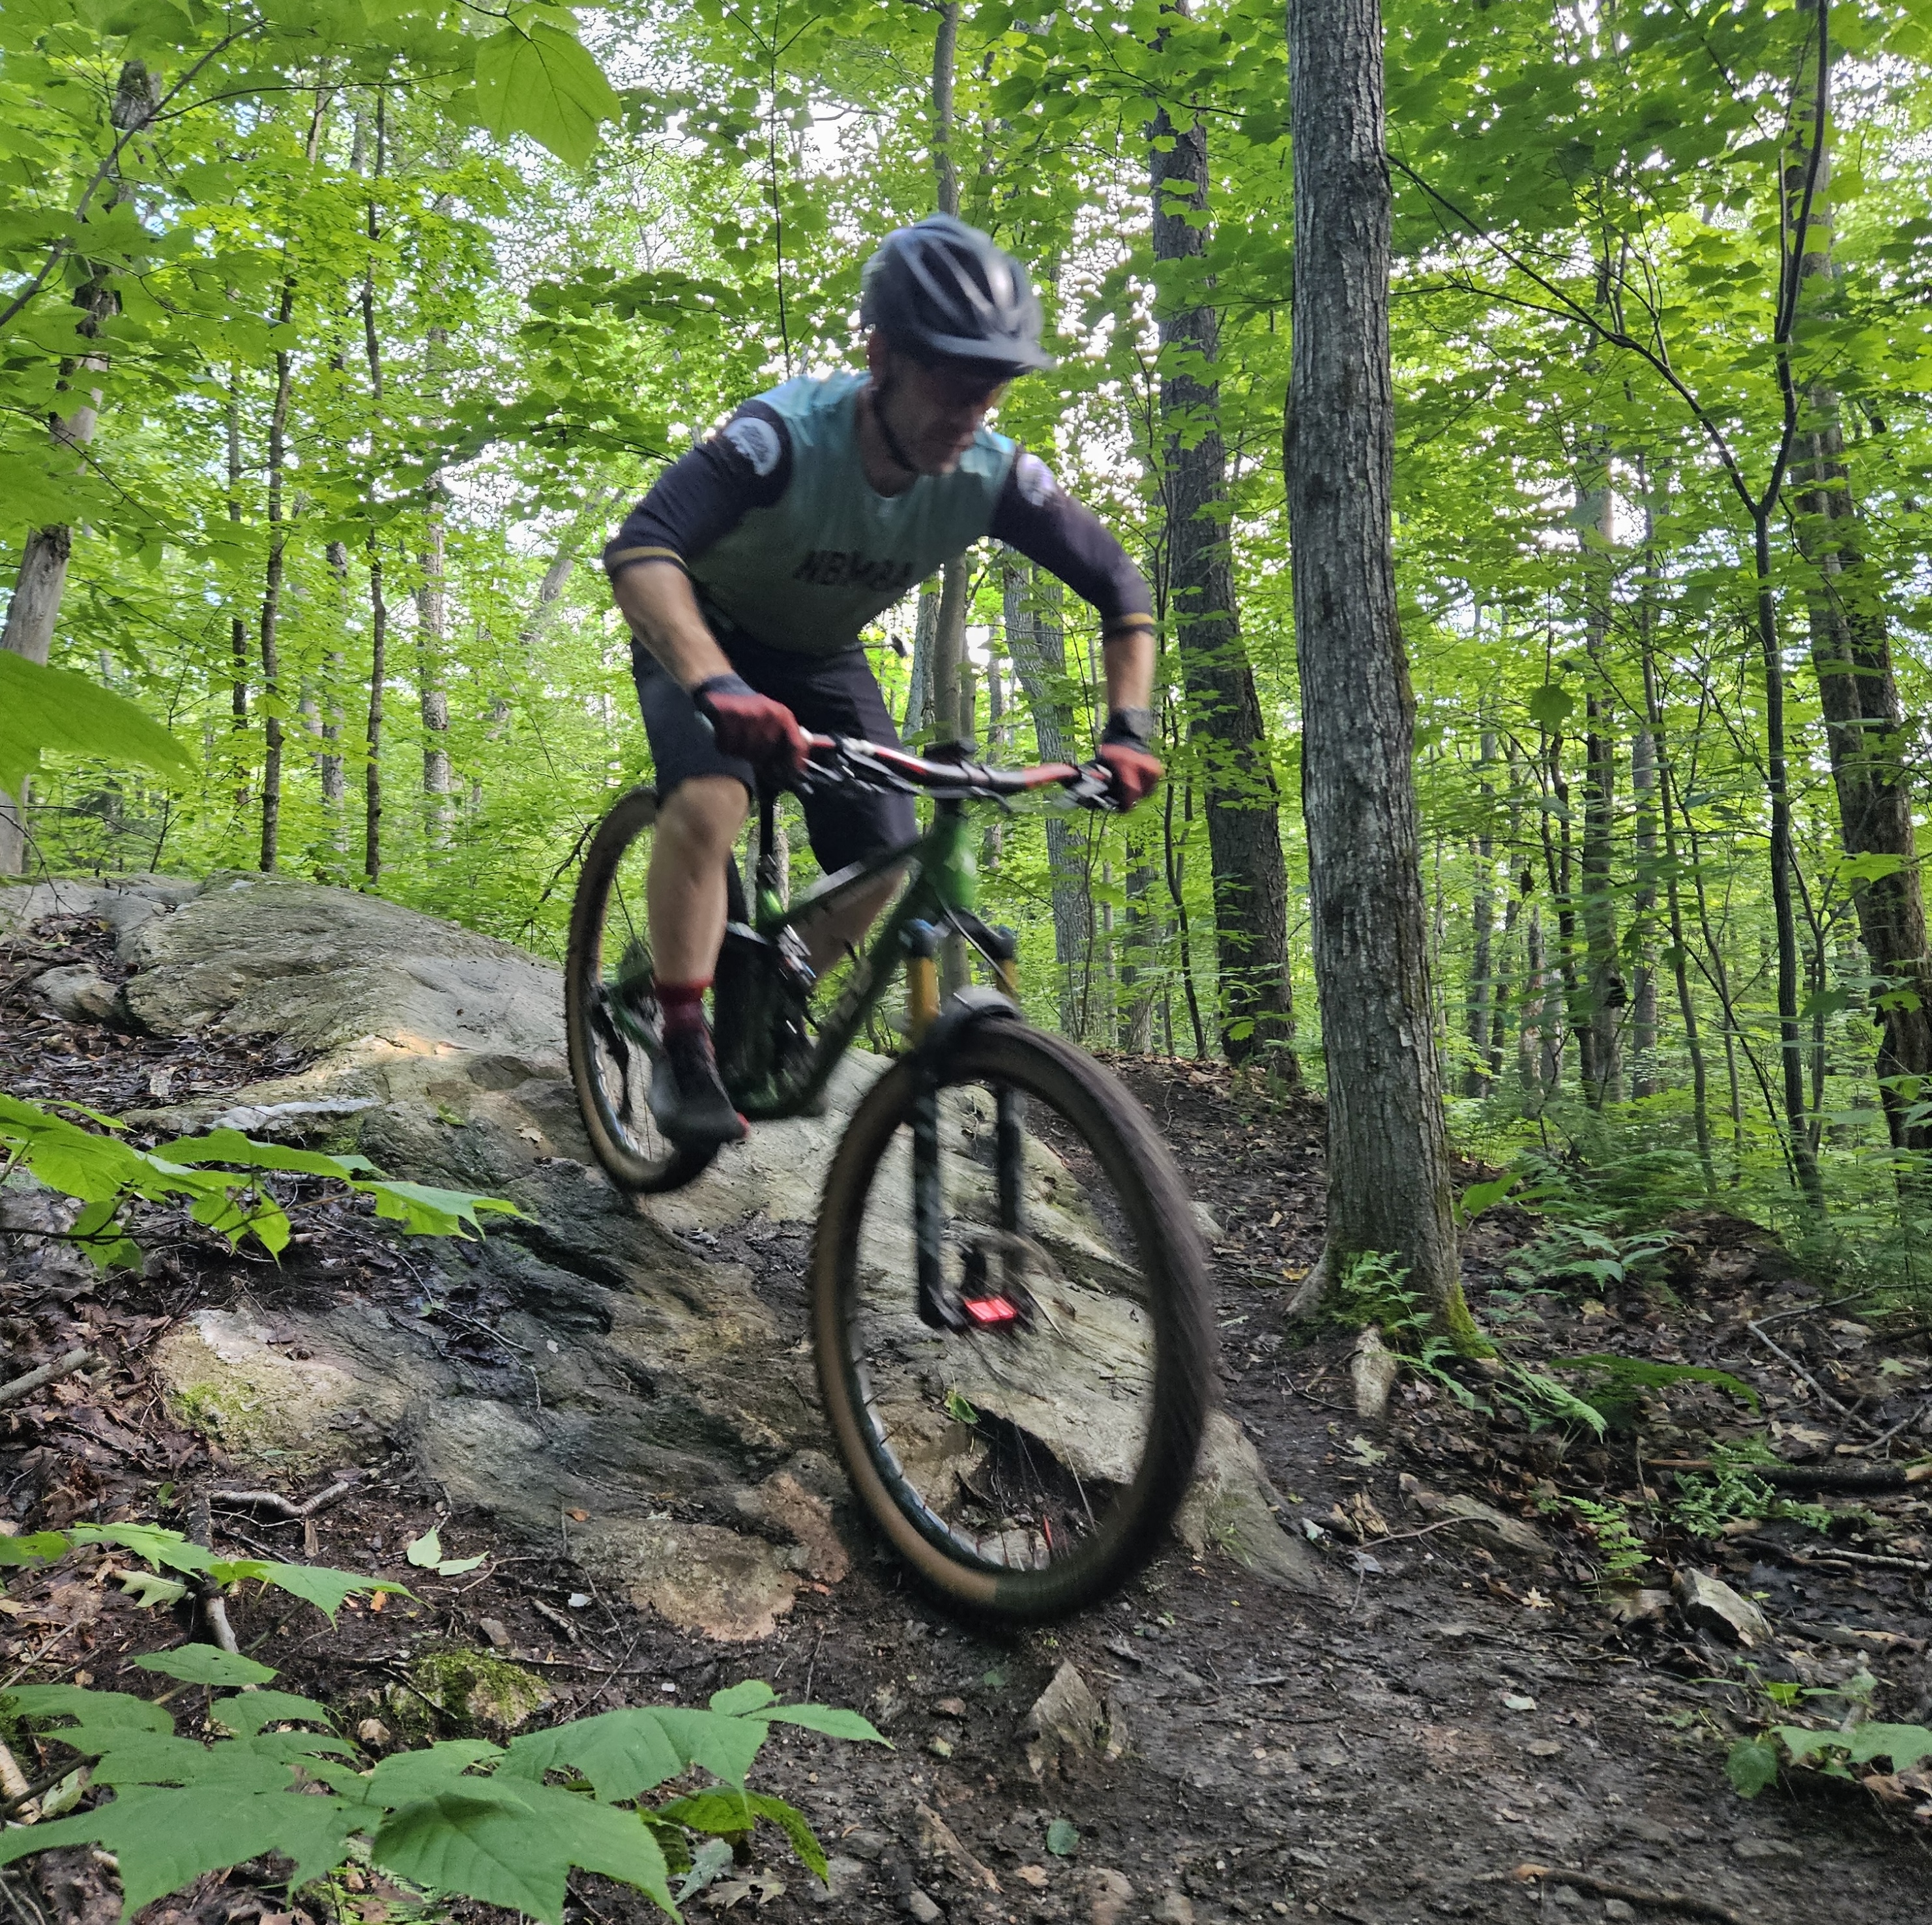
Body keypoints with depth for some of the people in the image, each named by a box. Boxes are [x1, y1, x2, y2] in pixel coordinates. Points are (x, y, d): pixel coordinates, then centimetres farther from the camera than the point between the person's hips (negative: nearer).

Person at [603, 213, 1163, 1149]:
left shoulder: (993, 476, -24)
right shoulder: (786, 434, -36)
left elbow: (1118, 586, -13)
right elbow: (639, 550, -49)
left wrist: (1127, 731, -26)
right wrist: (717, 688, -66)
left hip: (823, 655, 5)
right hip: (706, 636, -4)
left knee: (883, 866, -4)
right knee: (708, 803, -32)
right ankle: (685, 1048, -16)